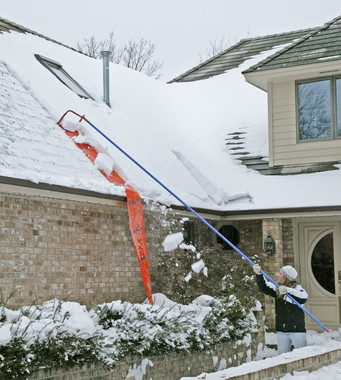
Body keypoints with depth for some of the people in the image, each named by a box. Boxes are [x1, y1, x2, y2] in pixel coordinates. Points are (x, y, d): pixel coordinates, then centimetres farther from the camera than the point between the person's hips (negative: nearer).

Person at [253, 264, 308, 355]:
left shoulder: (297, 288, -9)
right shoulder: (277, 289, 9)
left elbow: (304, 297, -28)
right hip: (281, 331, 6)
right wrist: (259, 274, -1)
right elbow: (264, 287, 13)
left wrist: (288, 290, -37)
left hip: (297, 330, -5)